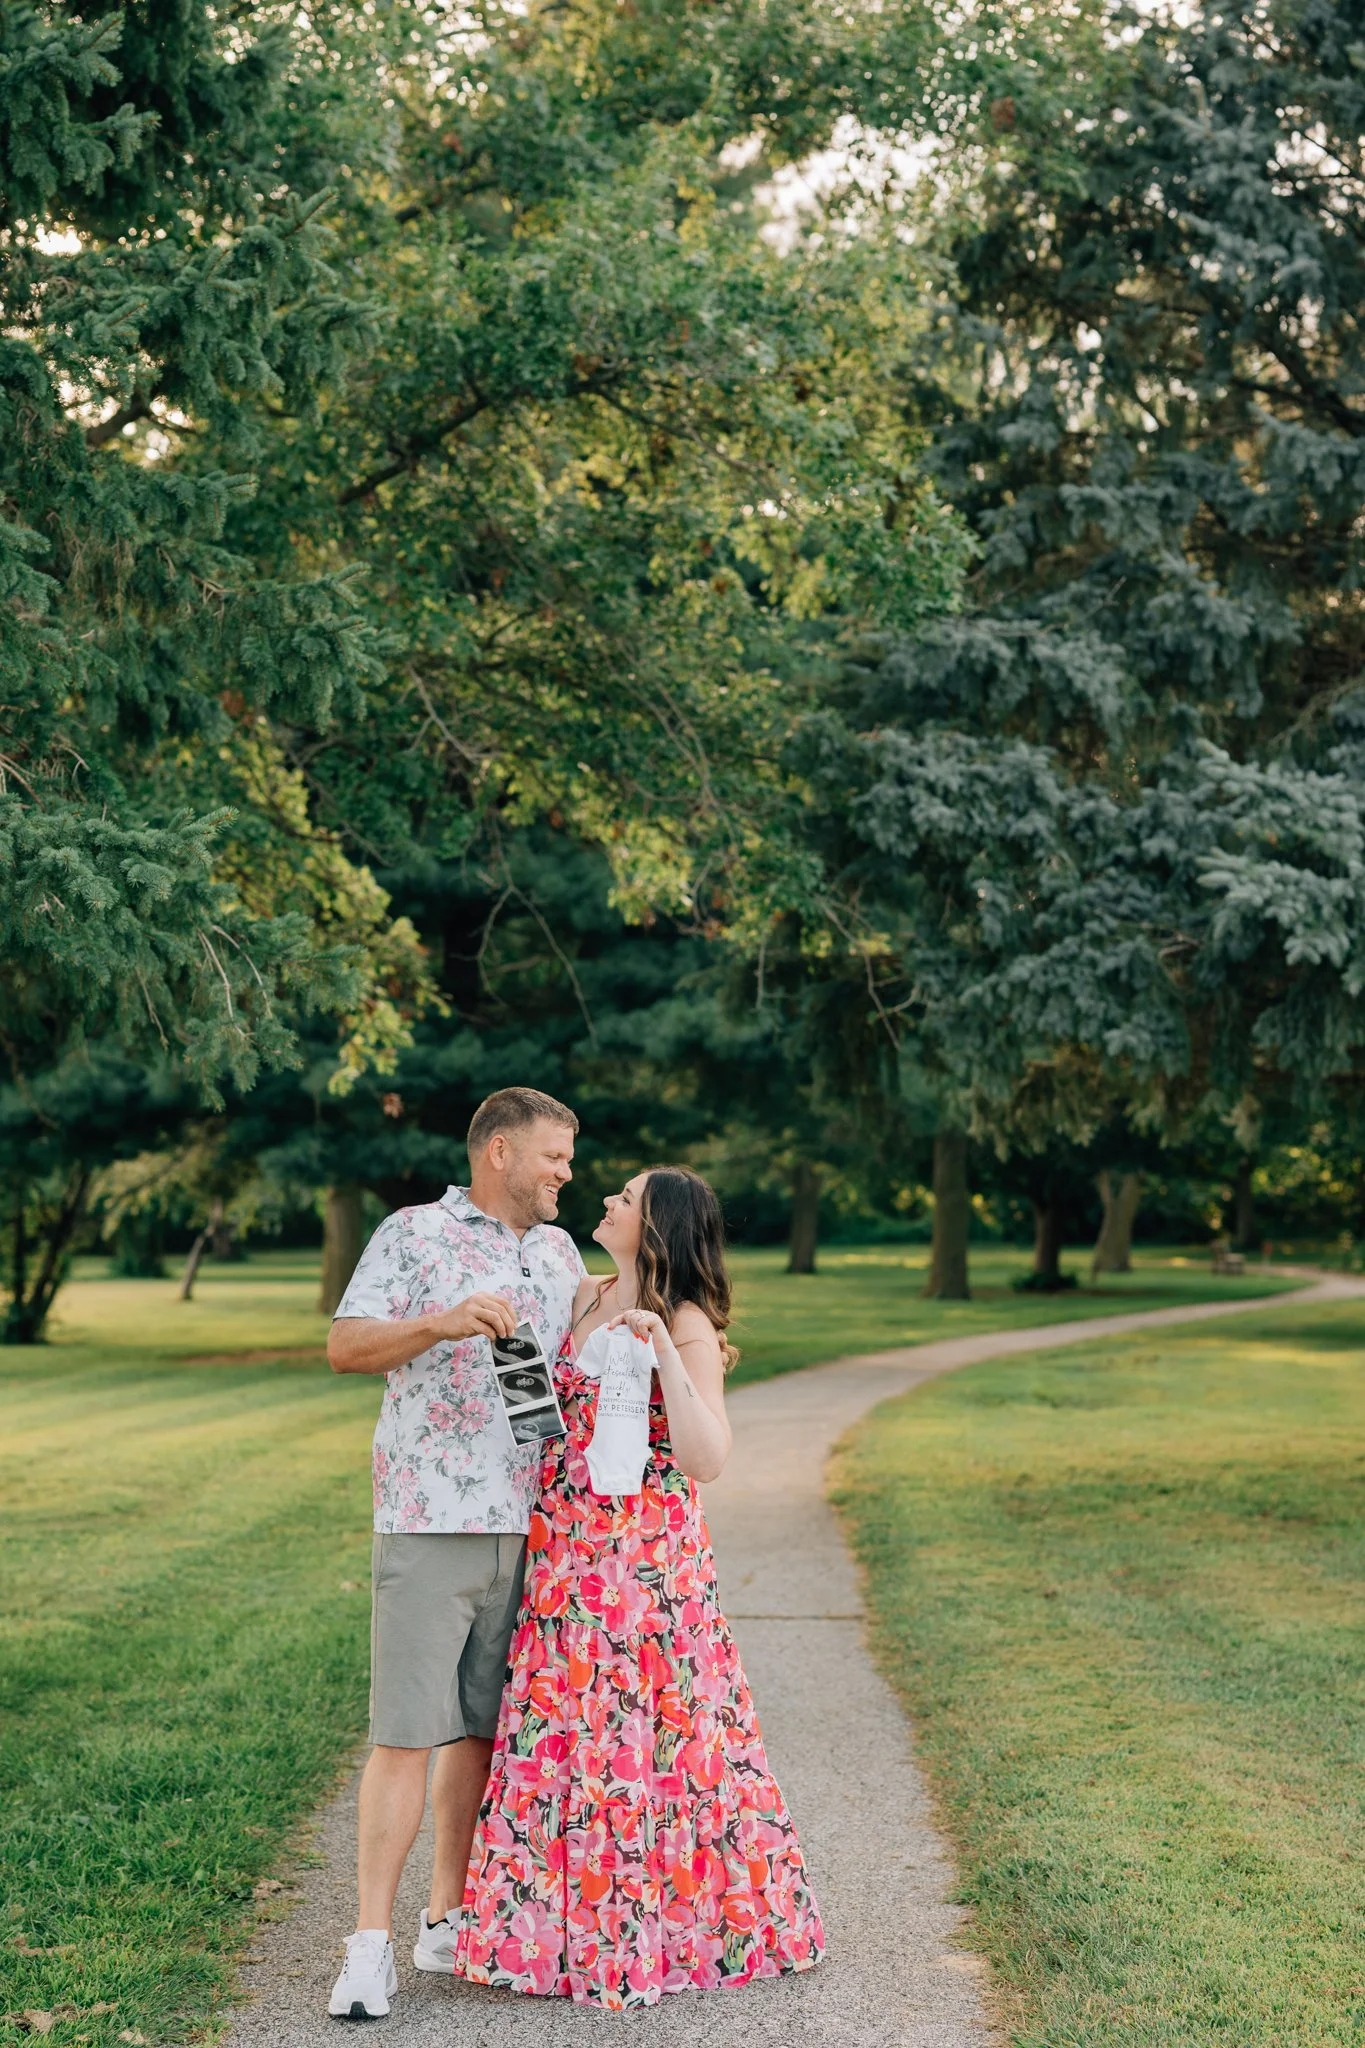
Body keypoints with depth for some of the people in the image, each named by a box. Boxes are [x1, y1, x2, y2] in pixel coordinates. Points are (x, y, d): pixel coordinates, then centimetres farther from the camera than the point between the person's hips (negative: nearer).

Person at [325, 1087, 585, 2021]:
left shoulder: (560, 1253, 17)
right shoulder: (414, 1235, -1)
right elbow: (345, 1346, -10)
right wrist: (440, 1322, -26)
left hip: (529, 1525, 6)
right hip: (431, 1522, -6)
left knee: (484, 1727, 9)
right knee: (408, 1731, -7)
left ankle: (449, 1921, 19)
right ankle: (372, 1945, -3)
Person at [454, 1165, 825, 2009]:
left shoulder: (688, 1327, -11)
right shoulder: (583, 1299, 8)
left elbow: (706, 1459, -21)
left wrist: (662, 1353, -29)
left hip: (644, 1560, -6)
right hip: (566, 1554, 6)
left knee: (635, 1731, 0)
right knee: (563, 1729, 10)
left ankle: (670, 1925, 15)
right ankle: (575, 1925, 23)